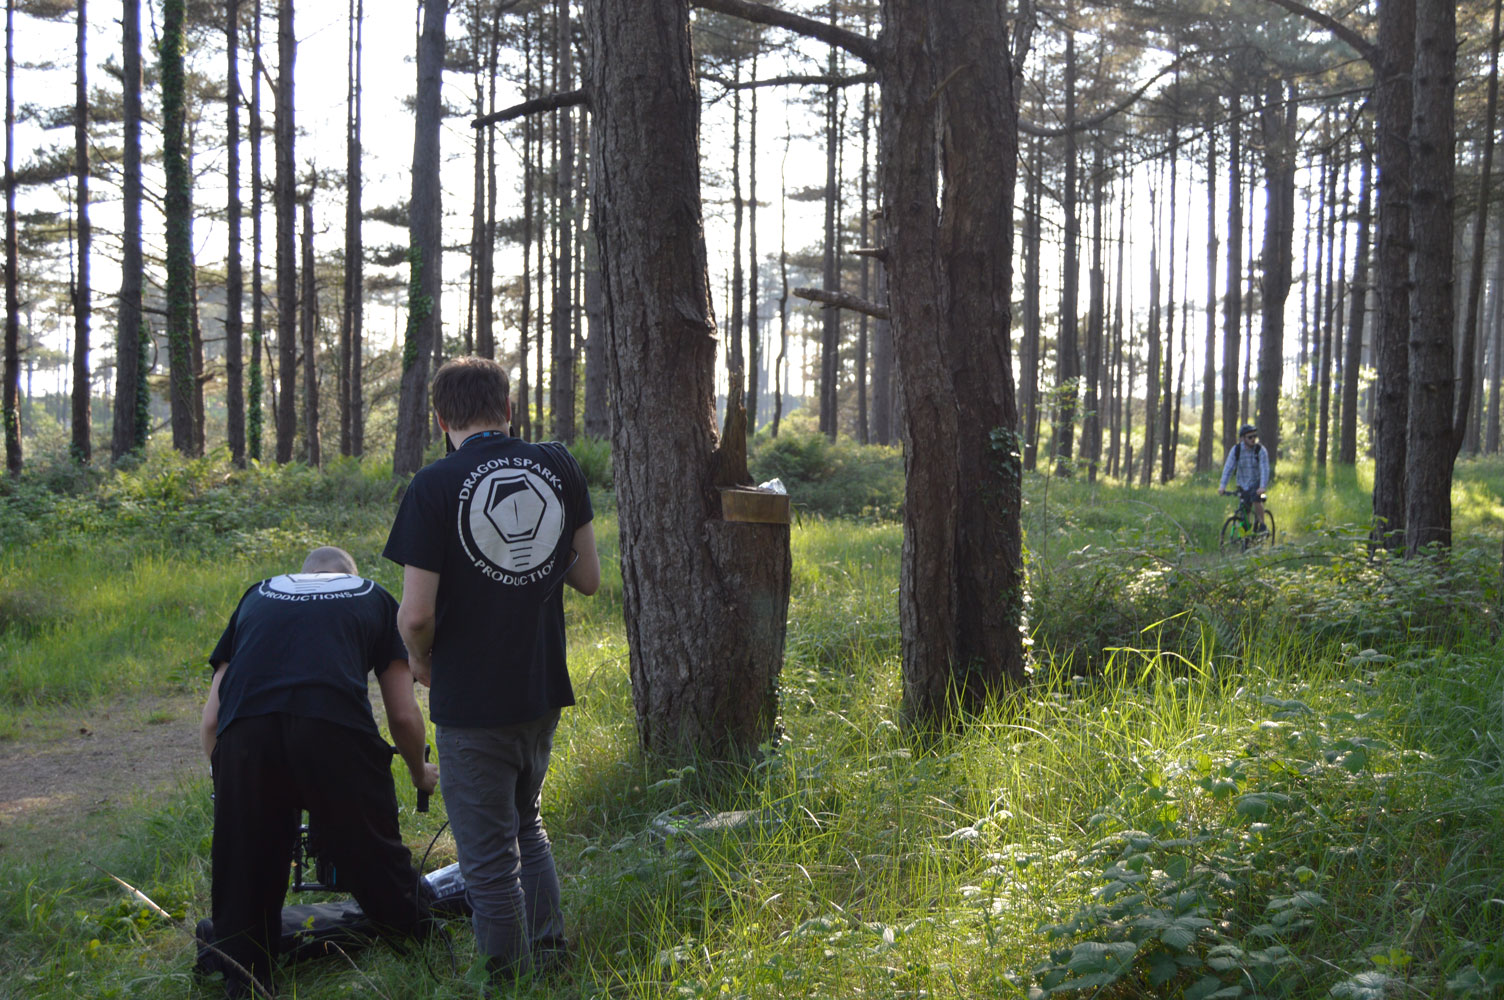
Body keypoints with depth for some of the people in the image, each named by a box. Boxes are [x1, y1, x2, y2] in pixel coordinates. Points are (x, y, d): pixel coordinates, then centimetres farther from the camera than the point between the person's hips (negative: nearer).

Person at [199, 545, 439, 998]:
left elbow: (211, 721, 28)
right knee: (379, 867, 15)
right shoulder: (373, 597, 30)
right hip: (335, 727, -1)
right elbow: (404, 715, 25)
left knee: (244, 891, 16)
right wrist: (420, 775, 44)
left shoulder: (257, 597, 35)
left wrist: (224, 785, 44)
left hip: (245, 736, 2)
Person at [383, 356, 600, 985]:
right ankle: (549, 953, 32)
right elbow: (589, 578, 5)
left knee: (489, 858, 8)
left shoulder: (435, 486, -14)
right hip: (545, 689, 5)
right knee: (526, 824, 26)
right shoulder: (559, 466, -1)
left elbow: (417, 615, -16)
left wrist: (422, 662, 4)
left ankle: (513, 979, 18)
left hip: (472, 701, -5)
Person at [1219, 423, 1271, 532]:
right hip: (1243, 484, 2)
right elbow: (1228, 467, -16)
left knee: (1256, 500, -28)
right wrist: (1222, 486, -27)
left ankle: (1261, 524, -10)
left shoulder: (1261, 450, -18)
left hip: (1257, 482, -2)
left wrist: (1262, 487, -40)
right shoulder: (1236, 449, -12)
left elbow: (1264, 469, -26)